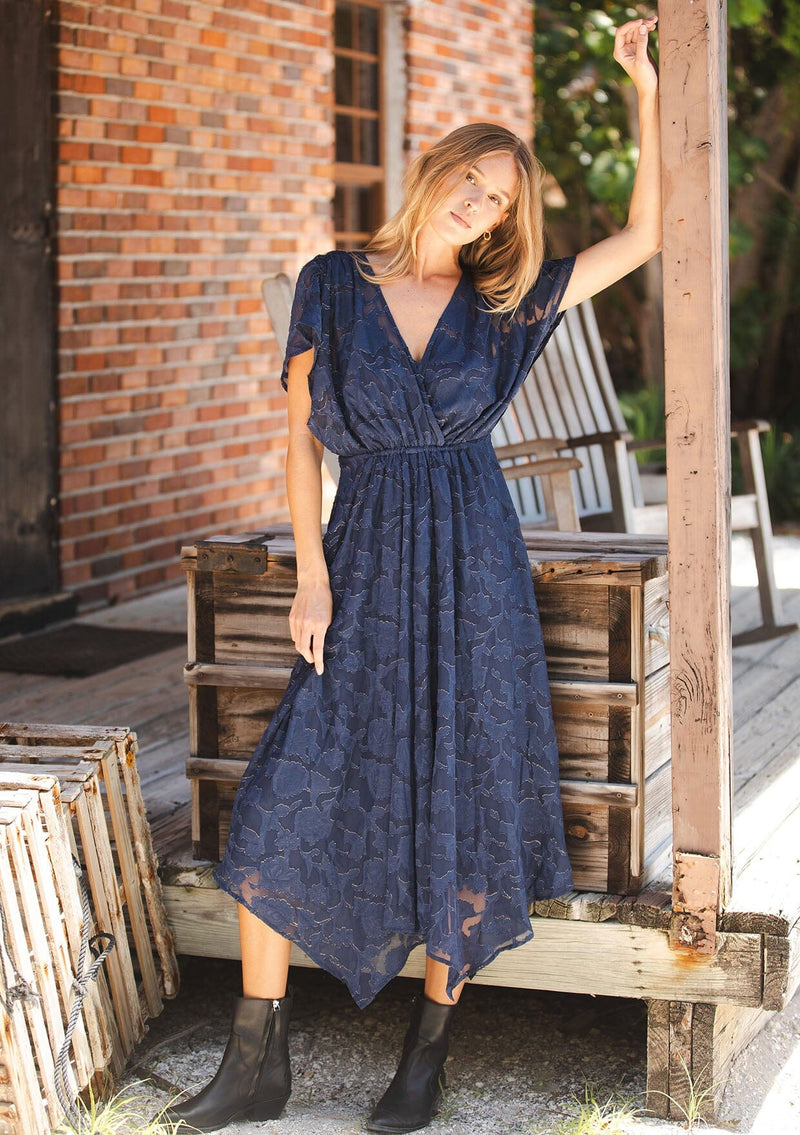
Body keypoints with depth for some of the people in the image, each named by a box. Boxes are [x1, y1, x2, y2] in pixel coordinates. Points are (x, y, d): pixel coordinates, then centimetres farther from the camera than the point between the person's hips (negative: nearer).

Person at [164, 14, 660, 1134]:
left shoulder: (502, 303, 5)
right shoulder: (332, 284, 3)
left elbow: (644, 236, 5)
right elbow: (301, 430, 3)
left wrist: (646, 89, 2)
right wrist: (311, 573, -5)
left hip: (473, 561, 0)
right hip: (365, 557, 0)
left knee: (460, 803, 2)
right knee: (284, 802, -5)